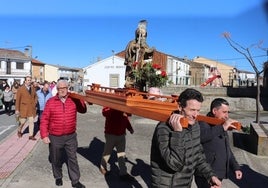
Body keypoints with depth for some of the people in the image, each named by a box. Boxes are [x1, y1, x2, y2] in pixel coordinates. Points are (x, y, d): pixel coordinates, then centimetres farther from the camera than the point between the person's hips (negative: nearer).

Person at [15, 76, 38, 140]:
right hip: (23, 108, -3)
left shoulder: (32, 88, 6)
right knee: (22, 122, 6)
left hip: (32, 108, 3)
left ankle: (31, 135, 10)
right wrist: (17, 109, -8)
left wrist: (35, 102, 9)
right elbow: (17, 100, -6)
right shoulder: (20, 89, -6)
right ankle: (19, 131, 36)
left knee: (31, 122, 2)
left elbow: (35, 96, 24)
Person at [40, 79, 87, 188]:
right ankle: (58, 177, 40)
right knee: (56, 159, 17)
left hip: (71, 136, 1)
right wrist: (44, 135, -10)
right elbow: (44, 119, -6)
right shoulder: (50, 102, -8)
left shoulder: (74, 100, -2)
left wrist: (79, 98, -9)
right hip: (55, 137, -1)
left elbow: (83, 110, 6)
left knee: (73, 159, 9)